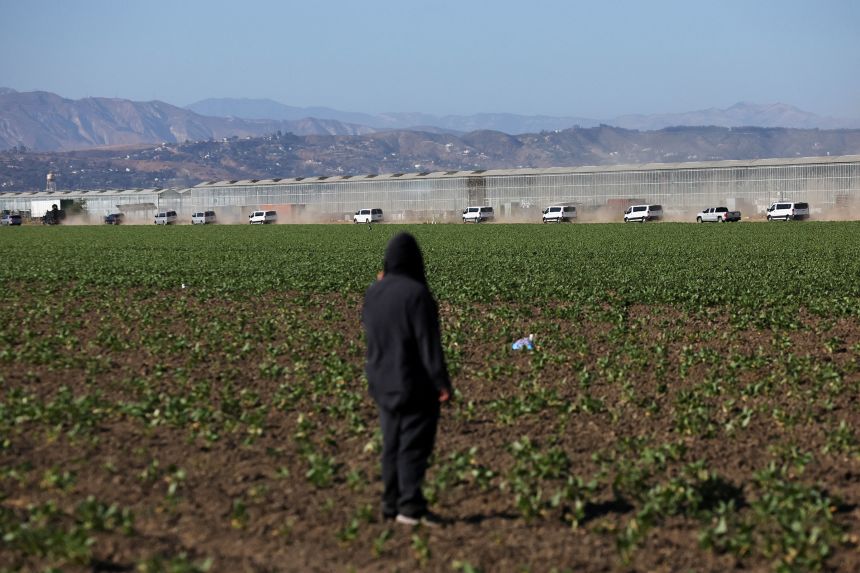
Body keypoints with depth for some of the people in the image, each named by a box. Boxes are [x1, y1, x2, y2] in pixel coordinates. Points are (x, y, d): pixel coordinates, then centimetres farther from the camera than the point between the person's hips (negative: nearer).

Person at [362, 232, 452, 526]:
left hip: (384, 382, 6)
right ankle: (411, 505, -4)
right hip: (414, 383, -6)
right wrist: (442, 382, -16)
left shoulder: (373, 292, 2)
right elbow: (428, 342, -19)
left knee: (392, 444, 14)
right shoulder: (416, 293, -18)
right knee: (414, 445, -2)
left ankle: (392, 504, 17)